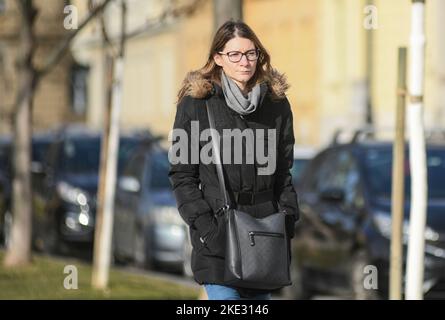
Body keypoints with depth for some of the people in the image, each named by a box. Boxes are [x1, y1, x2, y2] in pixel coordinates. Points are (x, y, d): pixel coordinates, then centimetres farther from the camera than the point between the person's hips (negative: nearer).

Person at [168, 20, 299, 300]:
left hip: (264, 224, 4)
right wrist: (202, 224, -10)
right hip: (216, 227, -4)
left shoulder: (276, 103, 10)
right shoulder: (196, 104, 0)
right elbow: (182, 175, 0)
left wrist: (288, 215, 4)